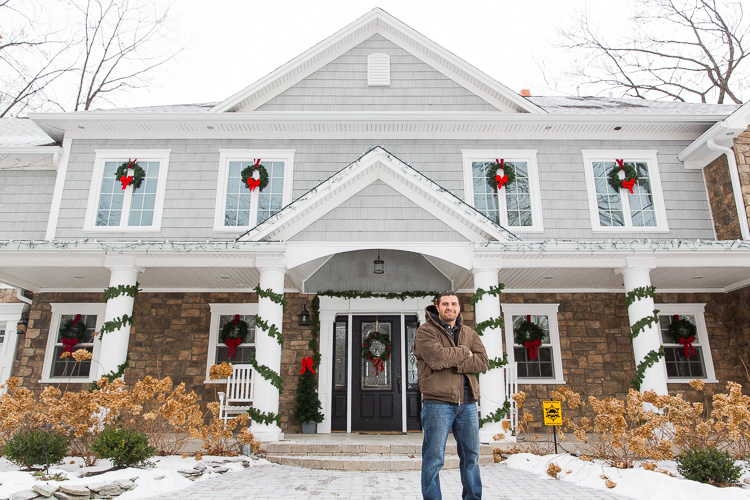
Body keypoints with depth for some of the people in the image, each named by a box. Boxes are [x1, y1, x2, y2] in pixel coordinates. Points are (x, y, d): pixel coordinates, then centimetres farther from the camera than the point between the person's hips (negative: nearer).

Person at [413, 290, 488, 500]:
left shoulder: (469, 333, 15)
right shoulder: (426, 331, -2)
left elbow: (483, 362, 1)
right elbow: (436, 357, -20)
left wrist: (455, 364, -13)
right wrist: (463, 353, -7)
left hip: (467, 403, 5)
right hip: (438, 402, -5)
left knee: (471, 456, 15)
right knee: (434, 459, 0)